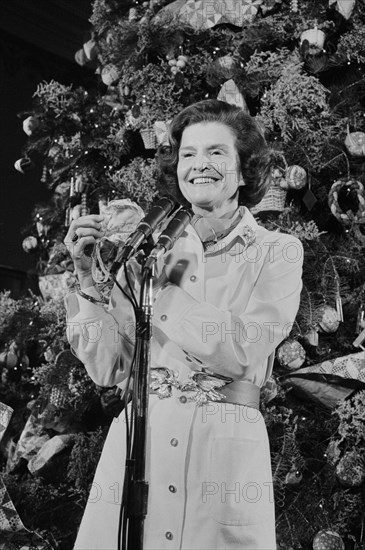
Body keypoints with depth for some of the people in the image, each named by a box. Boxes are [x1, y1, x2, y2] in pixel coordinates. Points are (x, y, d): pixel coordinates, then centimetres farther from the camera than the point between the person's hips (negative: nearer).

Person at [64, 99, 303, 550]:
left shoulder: (278, 252, 1)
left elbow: (240, 352, -15)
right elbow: (108, 369, 3)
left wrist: (158, 286, -11)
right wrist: (88, 280, -7)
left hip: (226, 451, -2)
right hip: (136, 441, 2)